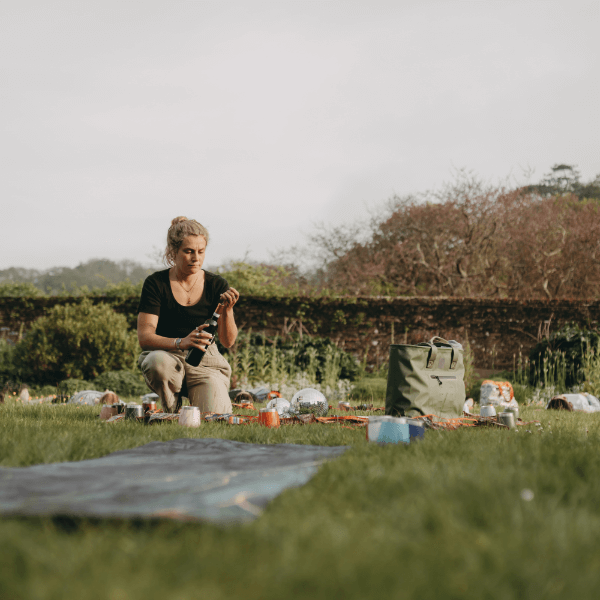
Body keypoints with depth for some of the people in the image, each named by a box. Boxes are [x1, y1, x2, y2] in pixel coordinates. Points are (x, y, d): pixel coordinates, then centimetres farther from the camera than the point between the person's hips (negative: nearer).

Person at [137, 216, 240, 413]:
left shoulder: (217, 285, 1)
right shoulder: (156, 284, -5)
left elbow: (228, 342, -3)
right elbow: (144, 337, -14)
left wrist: (227, 310, -22)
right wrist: (181, 343, -32)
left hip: (206, 362, 1)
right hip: (167, 355, -1)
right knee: (158, 361, -38)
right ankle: (171, 412, -8)